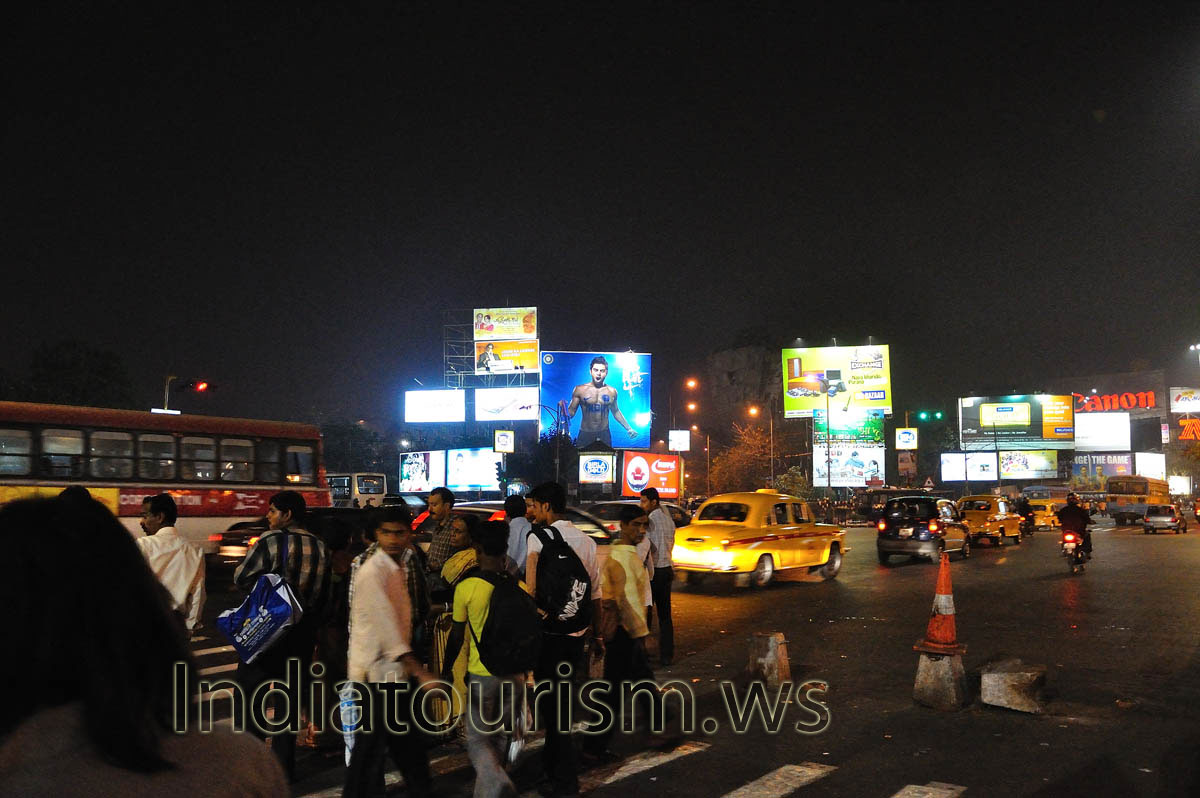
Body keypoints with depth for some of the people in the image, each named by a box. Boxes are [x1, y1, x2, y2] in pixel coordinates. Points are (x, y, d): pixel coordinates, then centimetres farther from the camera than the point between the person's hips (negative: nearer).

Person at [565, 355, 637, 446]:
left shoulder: (612, 391, 4)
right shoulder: (580, 390, -2)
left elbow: (616, 412, 18)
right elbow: (571, 412, 0)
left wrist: (628, 428, 17)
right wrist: (564, 408, -22)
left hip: (604, 435, 2)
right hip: (585, 435, -1)